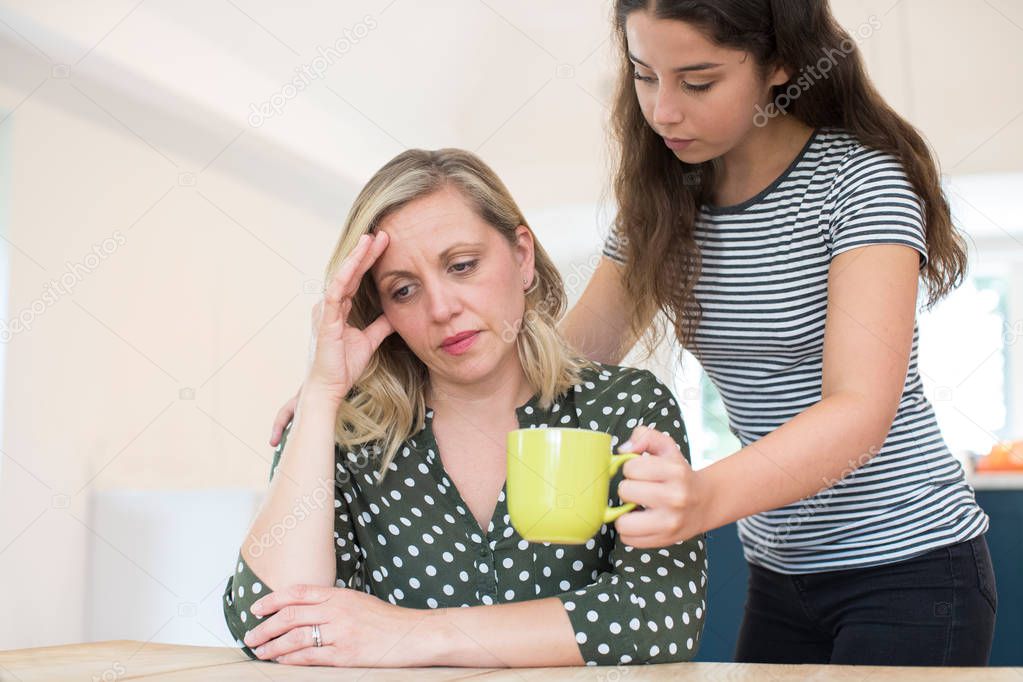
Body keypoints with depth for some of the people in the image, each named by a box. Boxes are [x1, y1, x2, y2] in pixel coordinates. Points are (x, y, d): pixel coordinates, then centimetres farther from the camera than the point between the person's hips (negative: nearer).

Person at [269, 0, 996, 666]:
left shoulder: (862, 179, -17)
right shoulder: (667, 199, 2)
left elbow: (861, 411, -29)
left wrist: (705, 496, -48)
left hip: (907, 564, -5)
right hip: (780, 575, 6)